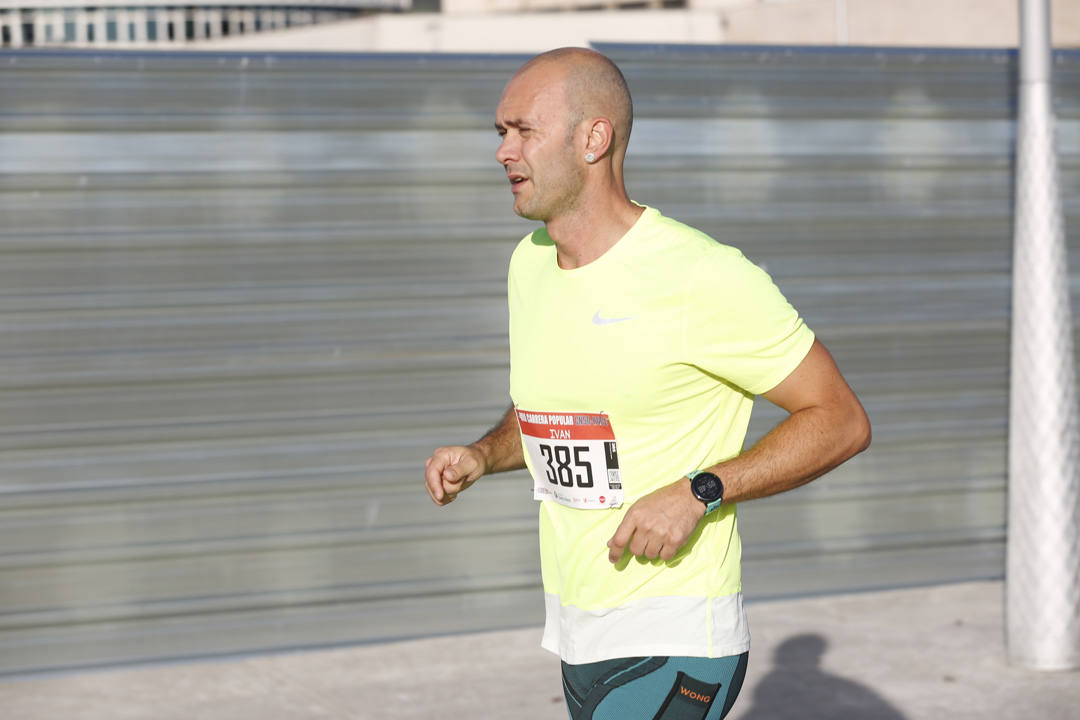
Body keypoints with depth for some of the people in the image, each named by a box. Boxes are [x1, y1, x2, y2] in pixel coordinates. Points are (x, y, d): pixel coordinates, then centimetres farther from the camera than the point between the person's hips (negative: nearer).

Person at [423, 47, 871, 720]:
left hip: (674, 646, -8)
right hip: (577, 635, 8)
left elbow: (842, 421, -11)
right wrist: (480, 456, 3)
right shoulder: (531, 263, 8)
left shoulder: (705, 278, -16)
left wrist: (698, 492, -20)